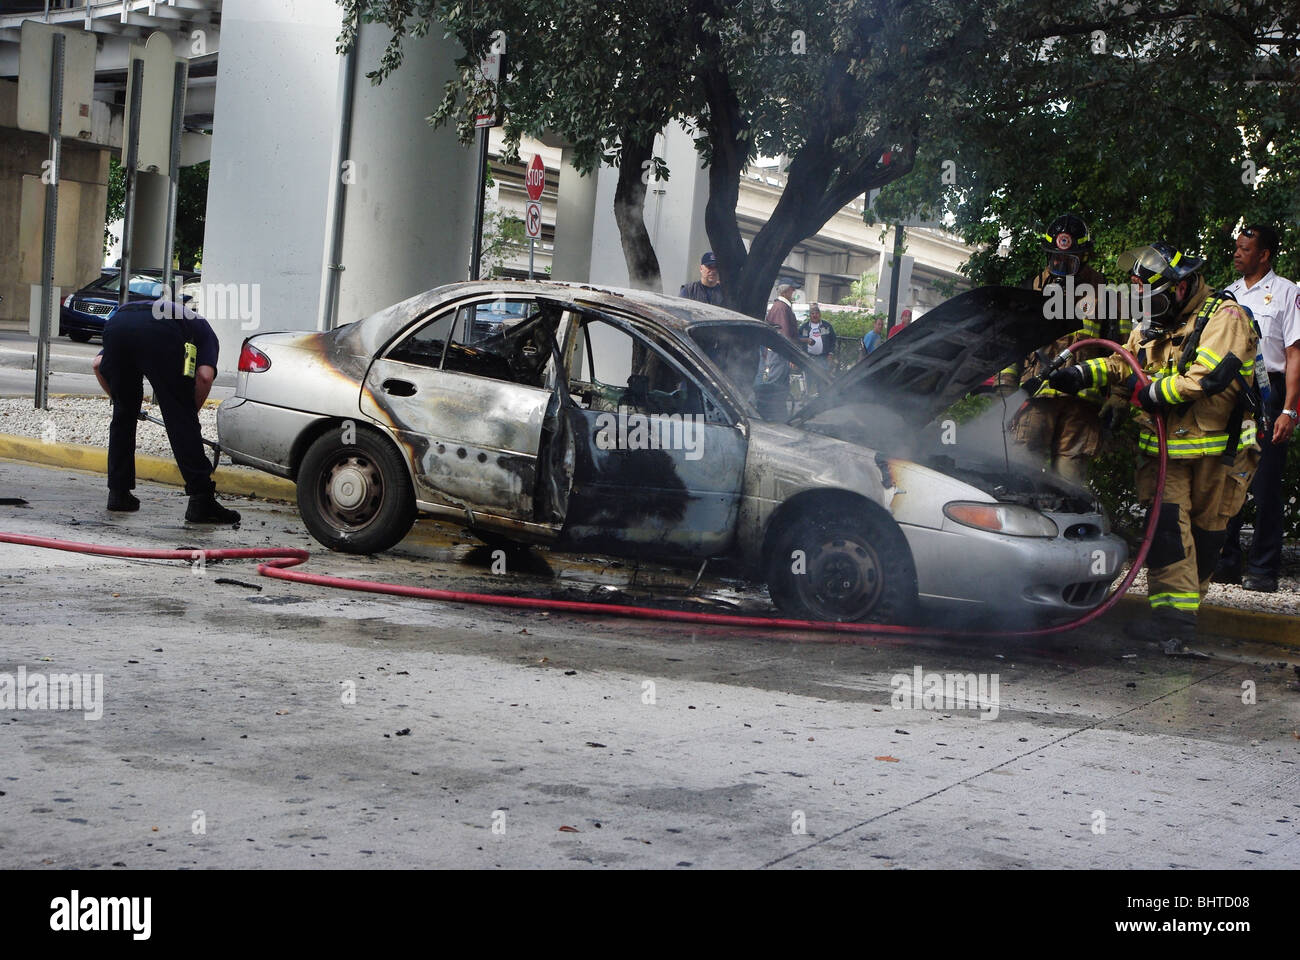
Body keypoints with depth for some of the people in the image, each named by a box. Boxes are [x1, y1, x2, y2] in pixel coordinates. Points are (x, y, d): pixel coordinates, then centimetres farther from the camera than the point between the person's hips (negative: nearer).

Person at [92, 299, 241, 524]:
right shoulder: (204, 331, 33)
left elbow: (98, 364, 32)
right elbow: (205, 376, 9)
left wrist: (118, 399, 43)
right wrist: (192, 412, 24)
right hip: (161, 333, -4)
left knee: (123, 415, 23)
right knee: (181, 420, 3)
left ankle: (118, 493, 24)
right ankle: (201, 501, 0)